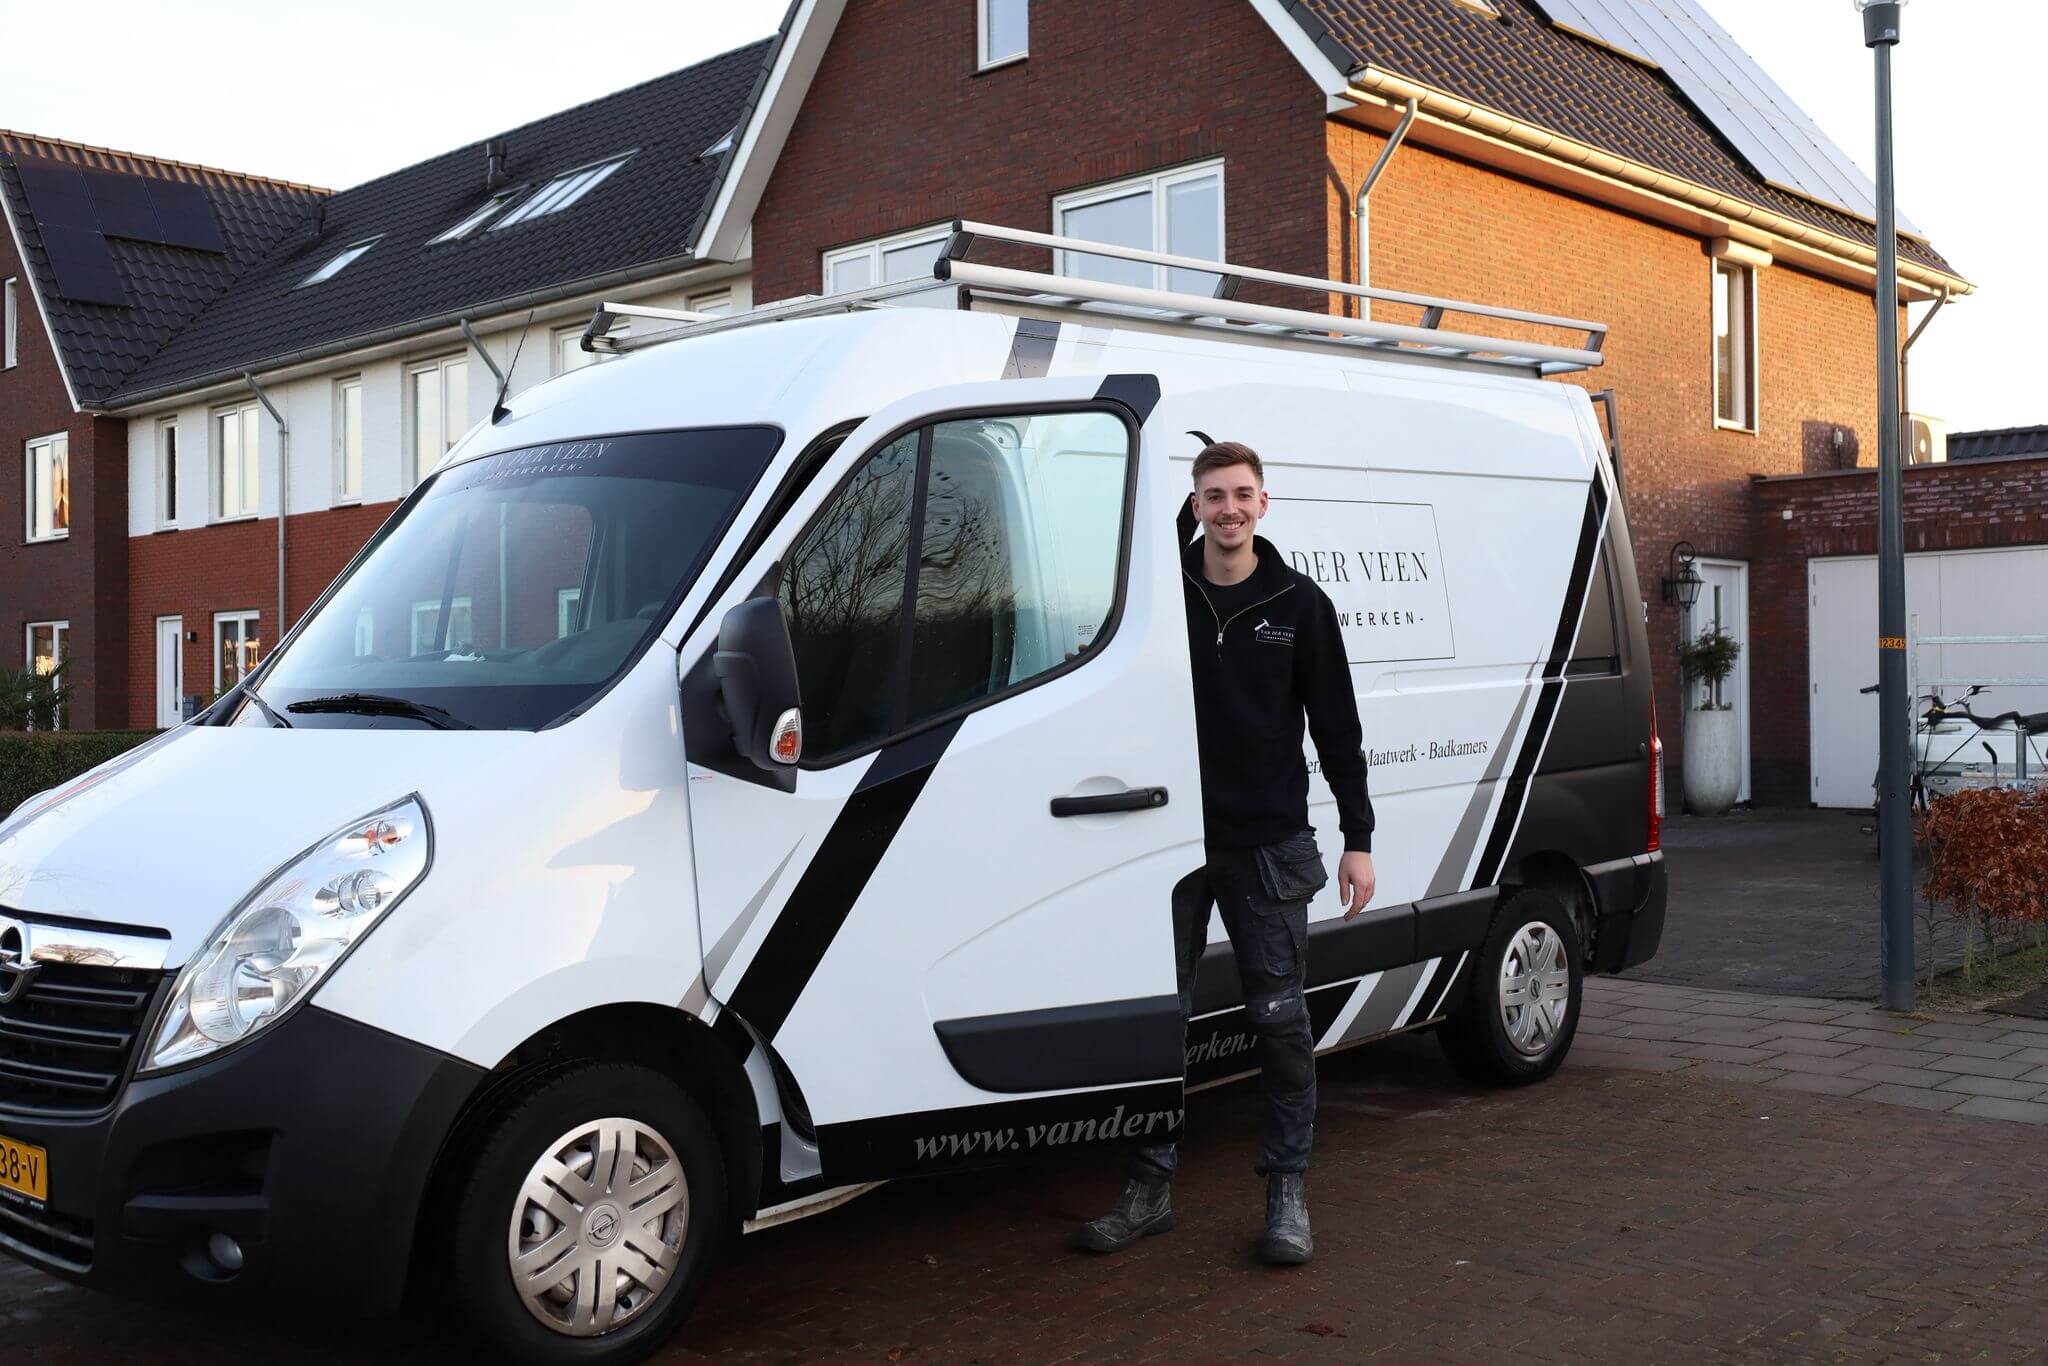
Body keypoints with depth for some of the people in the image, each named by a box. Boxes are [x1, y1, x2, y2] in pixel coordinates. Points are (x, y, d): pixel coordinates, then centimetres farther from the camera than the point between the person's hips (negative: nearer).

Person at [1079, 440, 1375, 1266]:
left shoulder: (1299, 604, 3)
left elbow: (1336, 728, 5)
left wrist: (1357, 838, 0)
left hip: (1268, 844, -1)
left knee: (1279, 1017, 2)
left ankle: (1288, 1190, 14)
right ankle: (1149, 1188, 17)